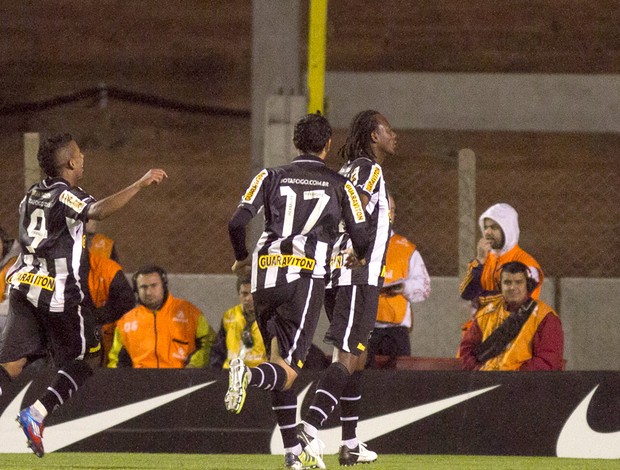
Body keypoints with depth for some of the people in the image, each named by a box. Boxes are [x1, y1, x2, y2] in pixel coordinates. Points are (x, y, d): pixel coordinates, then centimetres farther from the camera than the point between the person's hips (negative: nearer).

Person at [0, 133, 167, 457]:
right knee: (79, 364, 7)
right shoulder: (66, 195, -8)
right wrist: (140, 185, -29)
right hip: (57, 291, -6)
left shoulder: (31, 195, 15)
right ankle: (36, 414, -11)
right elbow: (99, 211, -29)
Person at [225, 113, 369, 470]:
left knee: (279, 360, 15)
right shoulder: (341, 185, 11)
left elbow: (237, 223, 2)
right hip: (306, 278, -3)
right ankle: (249, 374, -41)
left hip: (265, 277, 3)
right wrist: (361, 258, 35)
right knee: (288, 372, -6)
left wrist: (242, 259, 22)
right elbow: (361, 239, 10)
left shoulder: (272, 177, 13)